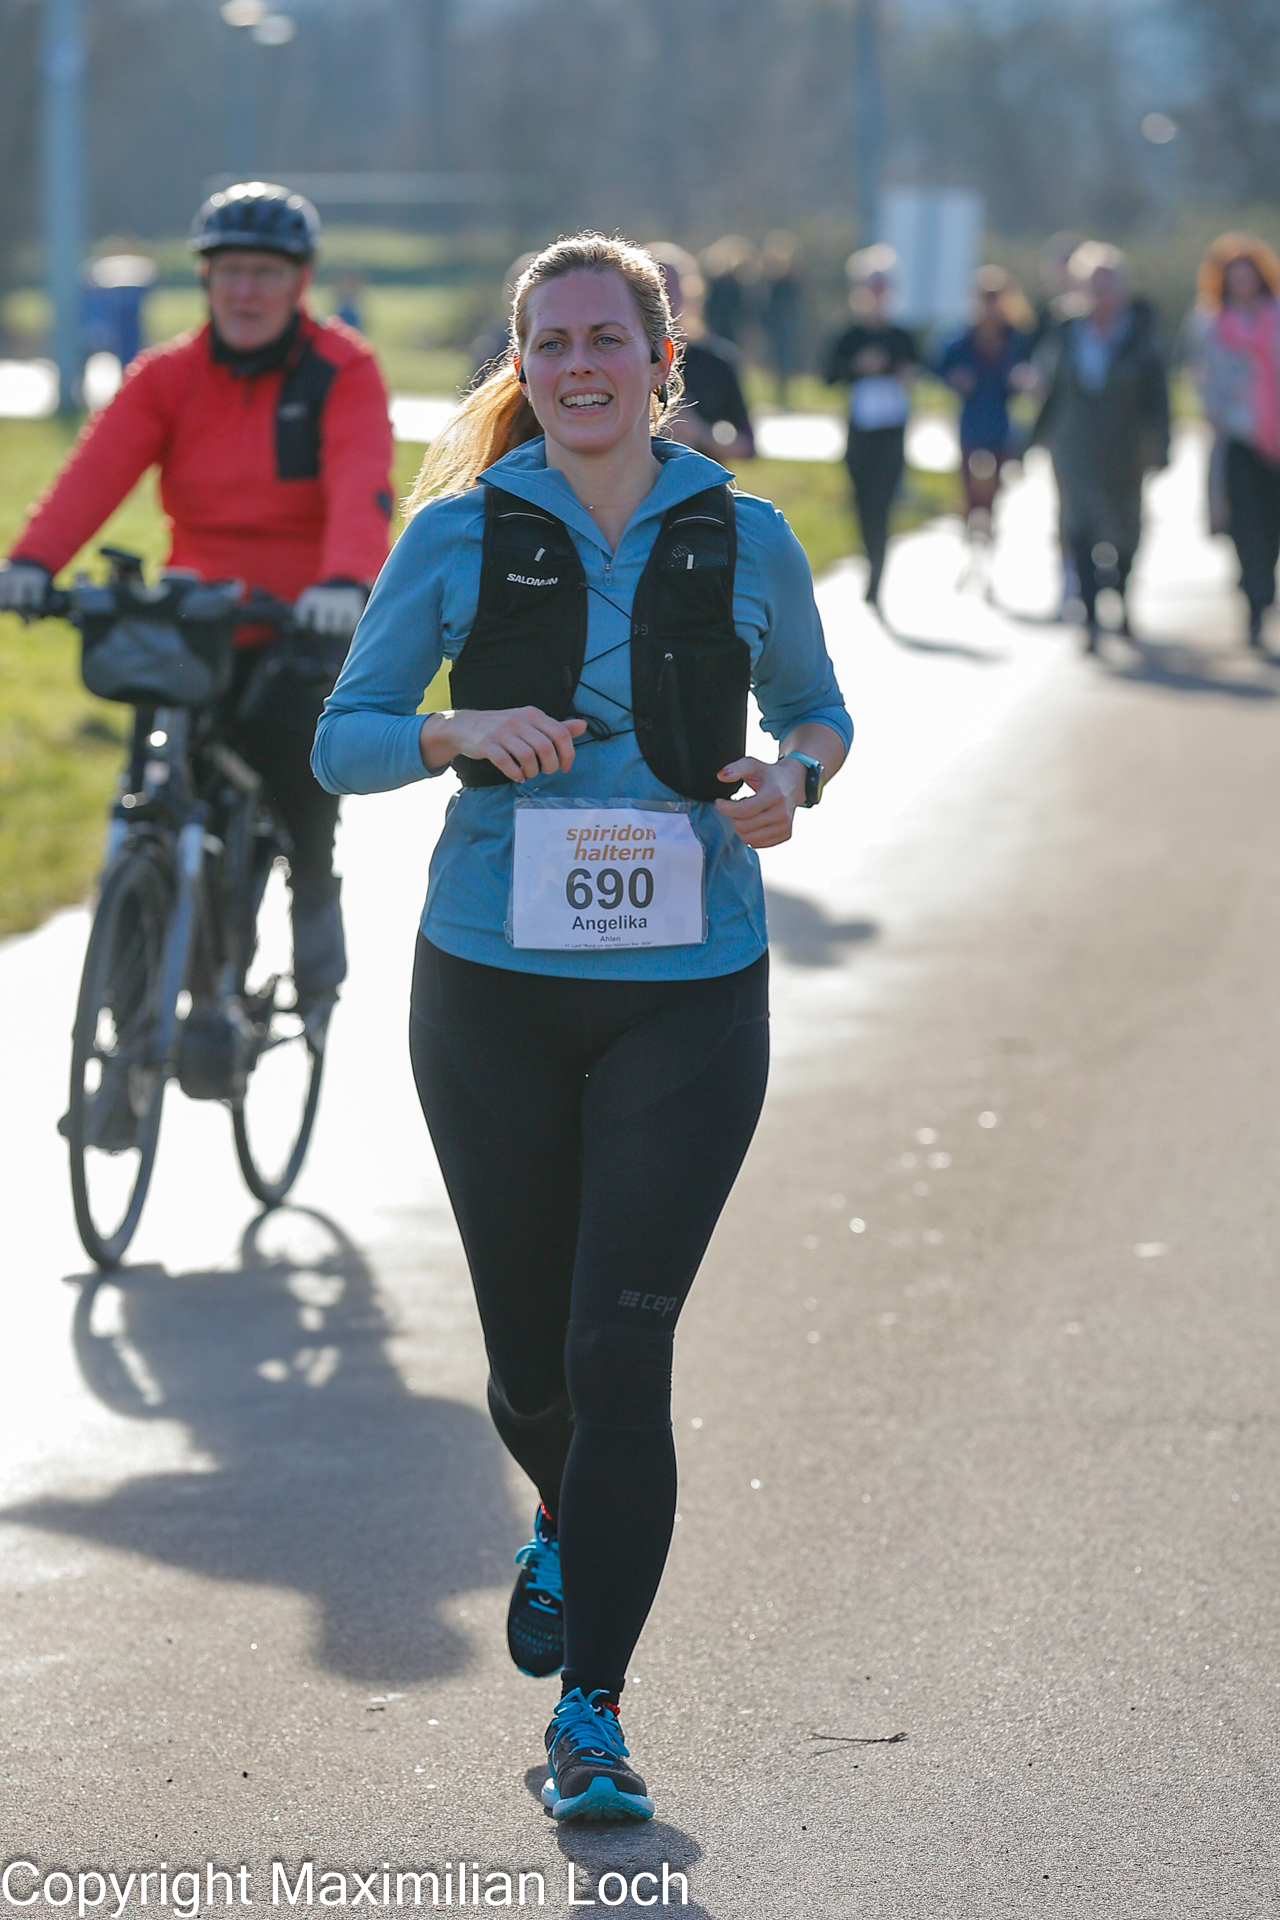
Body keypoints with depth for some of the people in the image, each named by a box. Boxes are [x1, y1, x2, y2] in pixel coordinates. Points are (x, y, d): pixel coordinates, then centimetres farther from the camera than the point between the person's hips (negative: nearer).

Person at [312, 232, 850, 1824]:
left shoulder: (743, 540, 2)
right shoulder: (458, 536, -1)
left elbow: (816, 708, 16)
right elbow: (344, 741, 2)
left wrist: (792, 778, -7)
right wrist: (466, 732, -18)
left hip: (689, 992, -1)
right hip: (493, 987, 1)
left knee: (621, 1347, -10)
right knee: (529, 1356, 10)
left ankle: (590, 1717, -2)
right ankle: (564, 1528, 46)